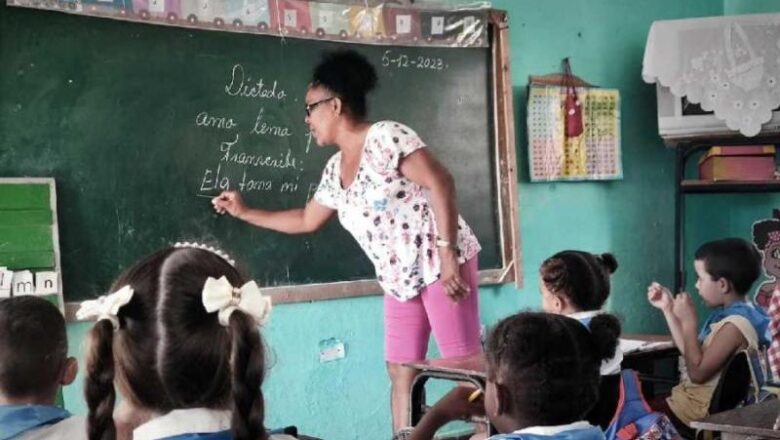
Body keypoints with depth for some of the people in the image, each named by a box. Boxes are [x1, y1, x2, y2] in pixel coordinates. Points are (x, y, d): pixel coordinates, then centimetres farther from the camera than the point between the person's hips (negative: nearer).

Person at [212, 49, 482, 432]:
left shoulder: (386, 136, -13)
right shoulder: (335, 171, 13)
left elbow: (440, 183, -21)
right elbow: (306, 221, 27)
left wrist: (447, 253, -26)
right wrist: (245, 212, 28)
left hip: (441, 264, -8)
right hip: (400, 279, 8)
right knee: (400, 373, 5)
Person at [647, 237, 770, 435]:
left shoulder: (736, 324, -23)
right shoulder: (728, 314, 8)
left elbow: (697, 372, -23)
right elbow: (690, 351, 16)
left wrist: (689, 321, -18)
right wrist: (668, 309, 15)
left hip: (699, 408, -10)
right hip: (691, 396, 10)